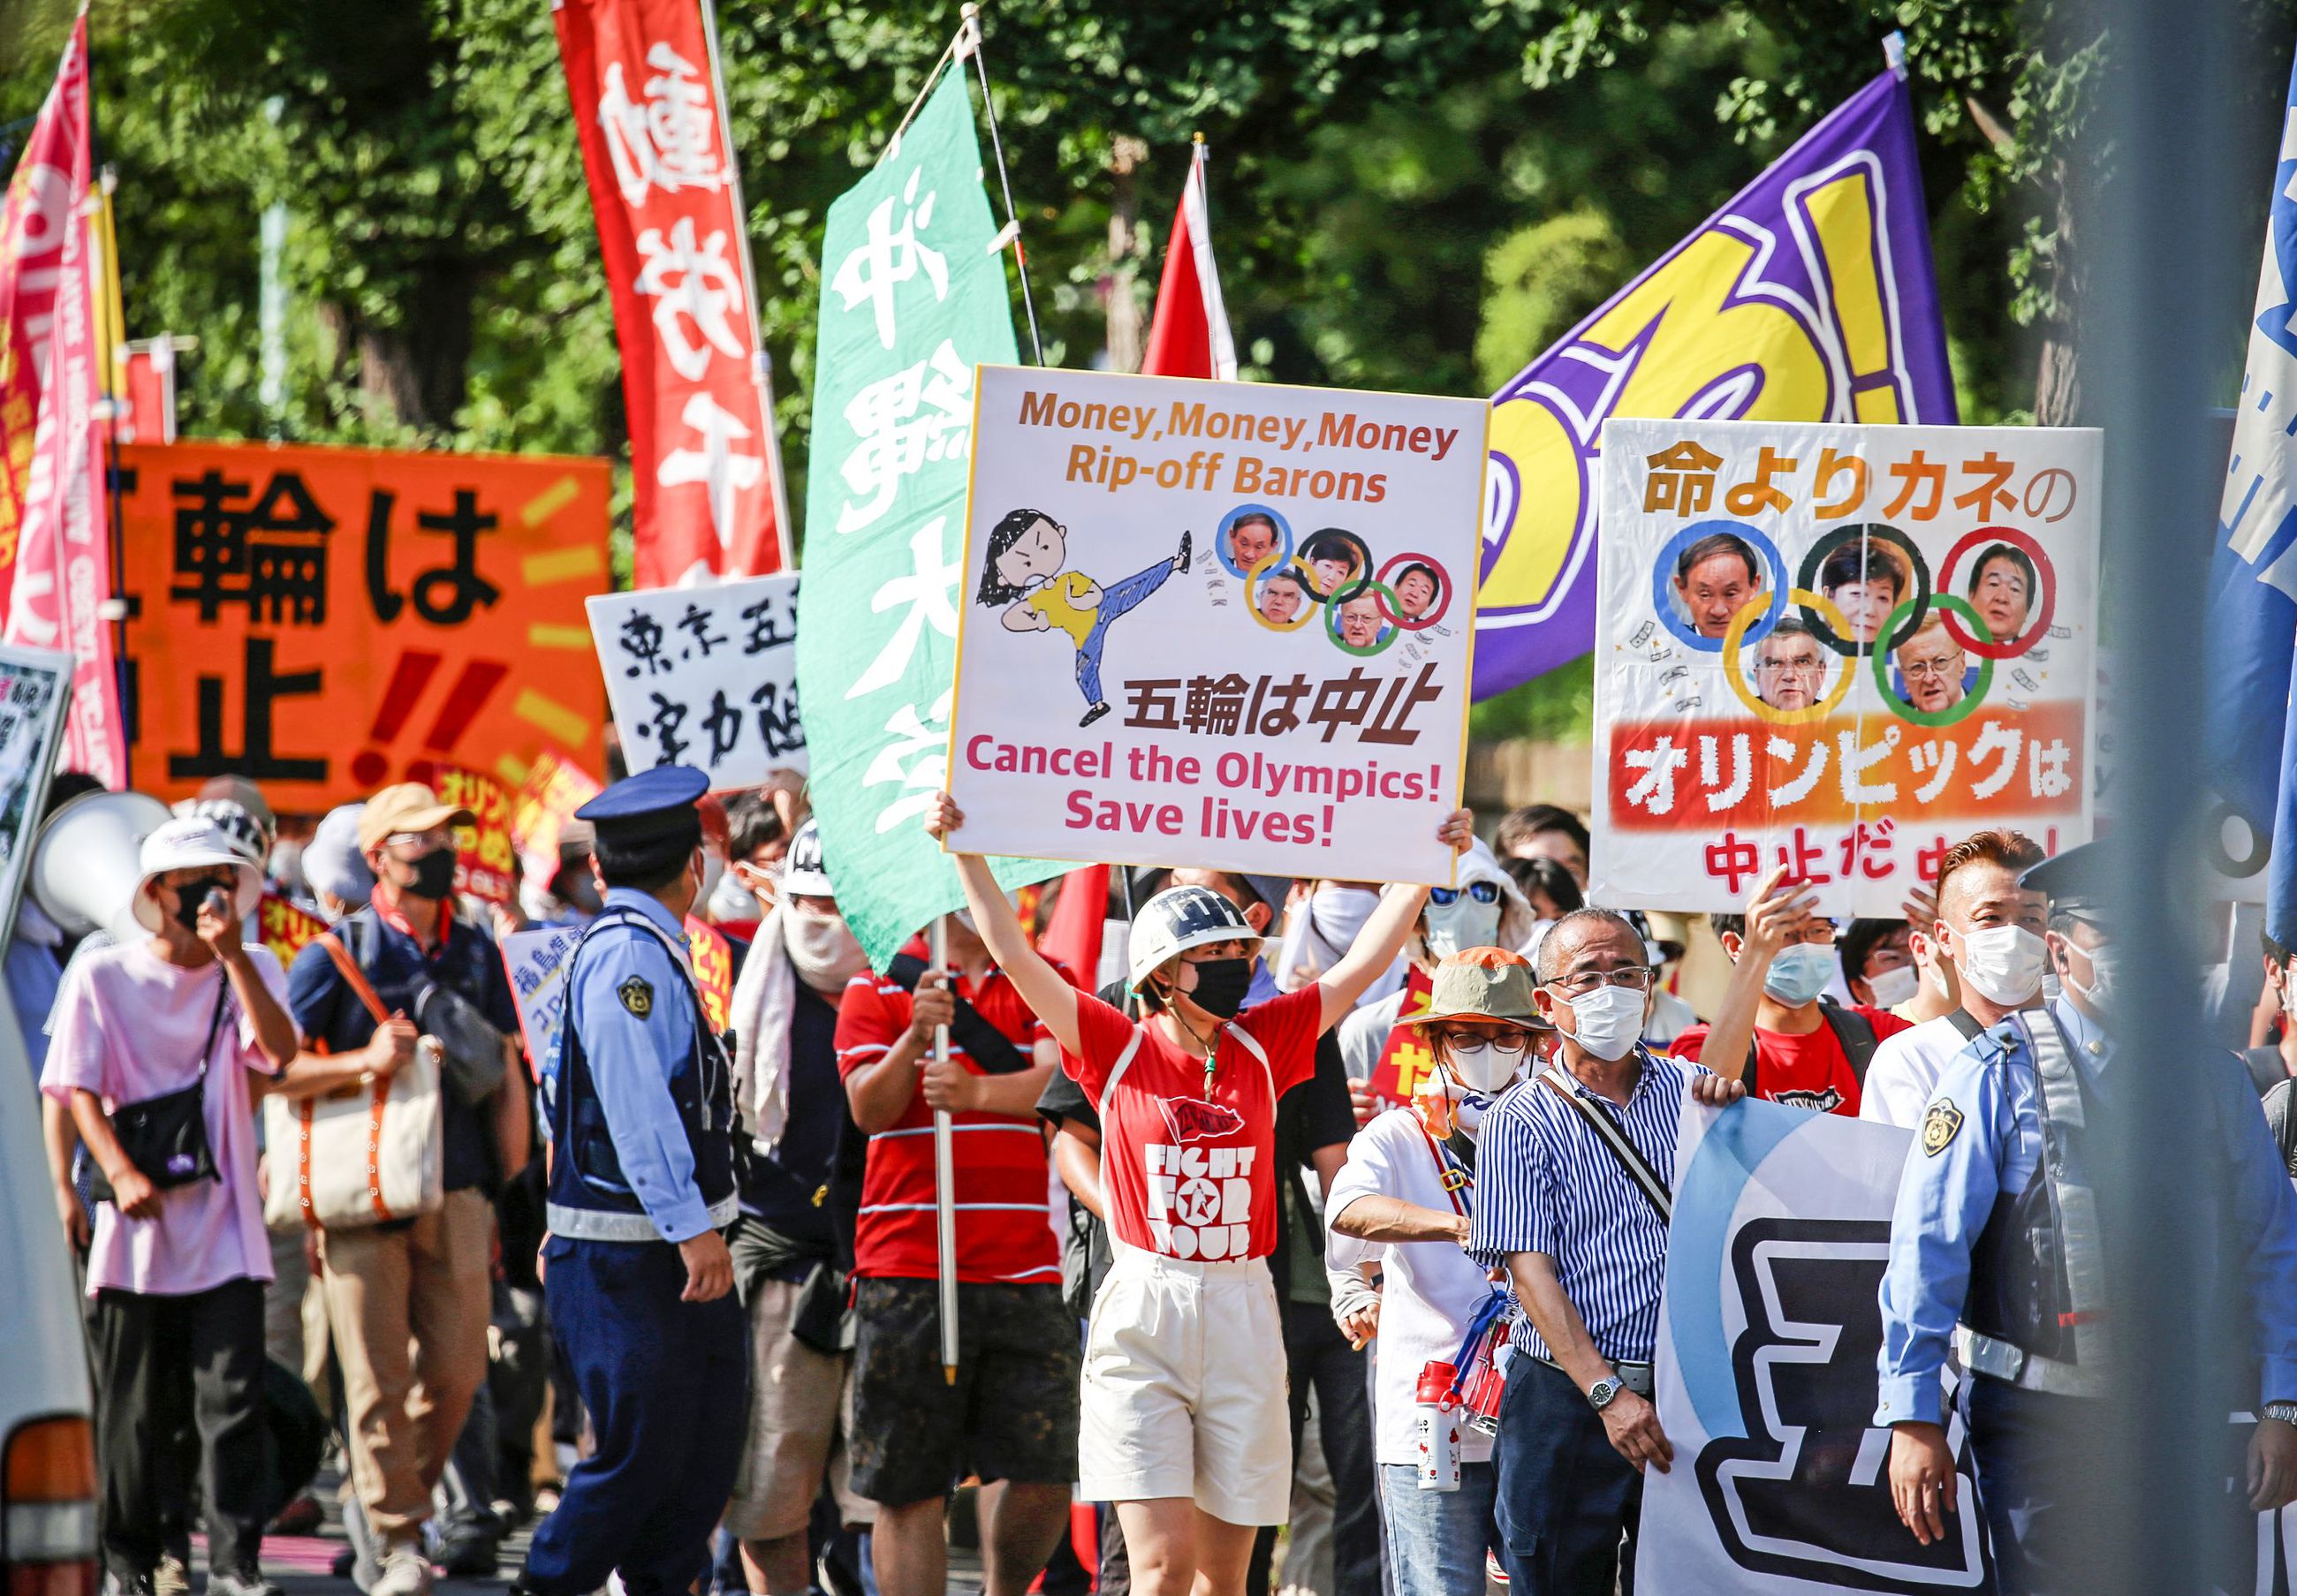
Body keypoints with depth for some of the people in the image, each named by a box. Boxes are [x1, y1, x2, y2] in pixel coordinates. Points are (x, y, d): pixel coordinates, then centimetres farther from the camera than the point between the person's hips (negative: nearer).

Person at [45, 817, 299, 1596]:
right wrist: (120, 1172, -17)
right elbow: (78, 1087, -2)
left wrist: (232, 953, -18)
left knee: (232, 1399, -9)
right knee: (134, 1408, 6)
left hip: (226, 1229, 1)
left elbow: (279, 1050, -12)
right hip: (136, 1226, -1)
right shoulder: (103, 975, 1)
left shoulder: (251, 969, 6)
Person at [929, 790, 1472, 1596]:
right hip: (1143, 1315, -3)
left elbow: (1366, 961, 9)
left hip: (1242, 1315, 3)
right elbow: (1014, 954, -3)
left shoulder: (1265, 1044, 8)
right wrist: (964, 853, -8)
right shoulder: (1119, 1050, 1)